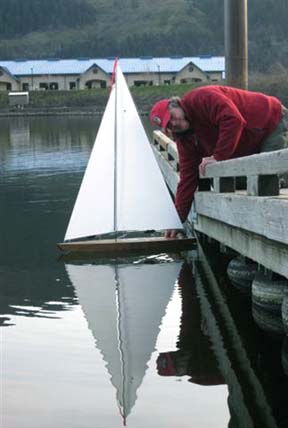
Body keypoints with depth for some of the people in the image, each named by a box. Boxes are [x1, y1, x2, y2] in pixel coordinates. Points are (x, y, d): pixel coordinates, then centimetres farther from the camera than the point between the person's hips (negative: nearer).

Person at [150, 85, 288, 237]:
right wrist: (178, 219, -3)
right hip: (253, 146, 8)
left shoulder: (202, 98, -25)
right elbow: (187, 177, 1)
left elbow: (234, 120, -36)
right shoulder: (184, 139, 0)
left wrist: (218, 156, -31)